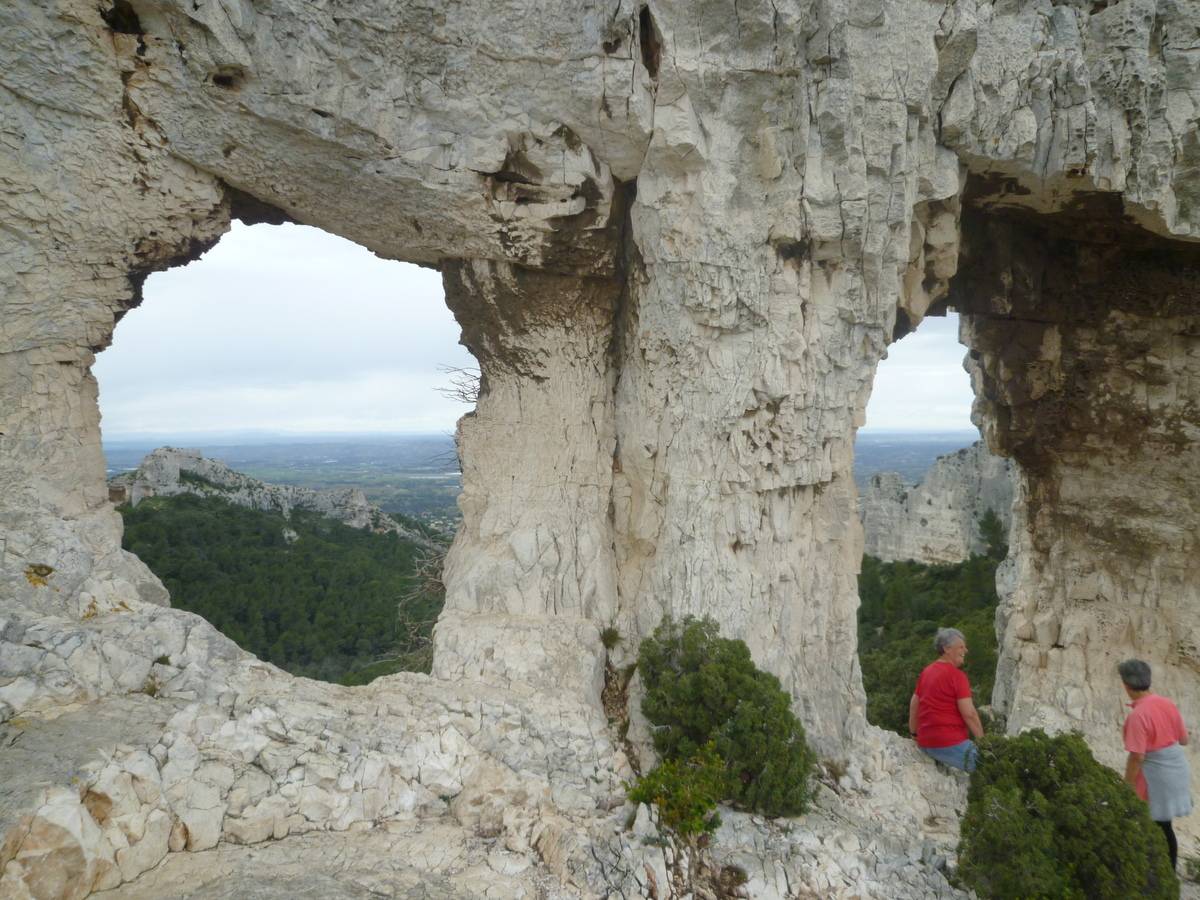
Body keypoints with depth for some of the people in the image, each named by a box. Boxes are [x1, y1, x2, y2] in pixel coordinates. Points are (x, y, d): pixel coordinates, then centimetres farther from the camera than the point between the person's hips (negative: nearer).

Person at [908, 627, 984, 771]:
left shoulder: (926, 671, 15)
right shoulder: (956, 675, -10)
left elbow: (914, 704, 20)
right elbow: (969, 713, -14)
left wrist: (914, 733, 28)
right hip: (949, 743, -9)